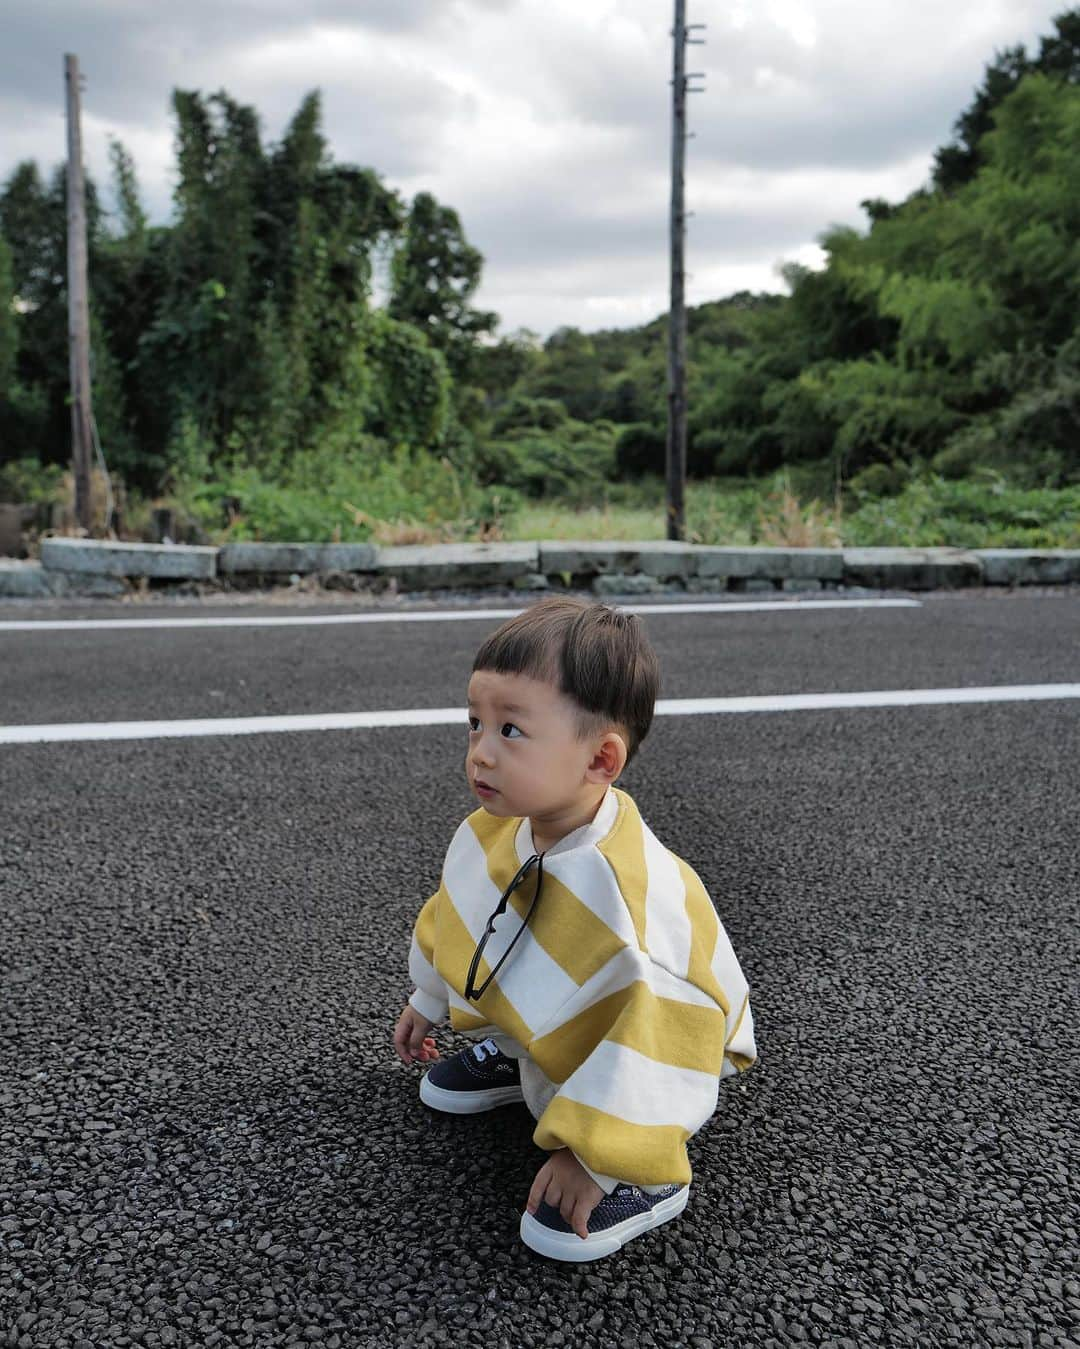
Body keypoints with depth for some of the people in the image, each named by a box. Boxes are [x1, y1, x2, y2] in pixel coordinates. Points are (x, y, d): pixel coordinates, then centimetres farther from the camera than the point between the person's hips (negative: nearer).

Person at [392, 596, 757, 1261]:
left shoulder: (629, 892, -41)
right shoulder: (502, 830, -16)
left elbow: (655, 1033, -39)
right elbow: (459, 911, 6)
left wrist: (592, 1161, -33)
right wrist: (428, 1001, 19)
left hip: (662, 1049, -8)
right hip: (550, 1016, 8)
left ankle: (651, 1178, -7)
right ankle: (513, 1052, 19)